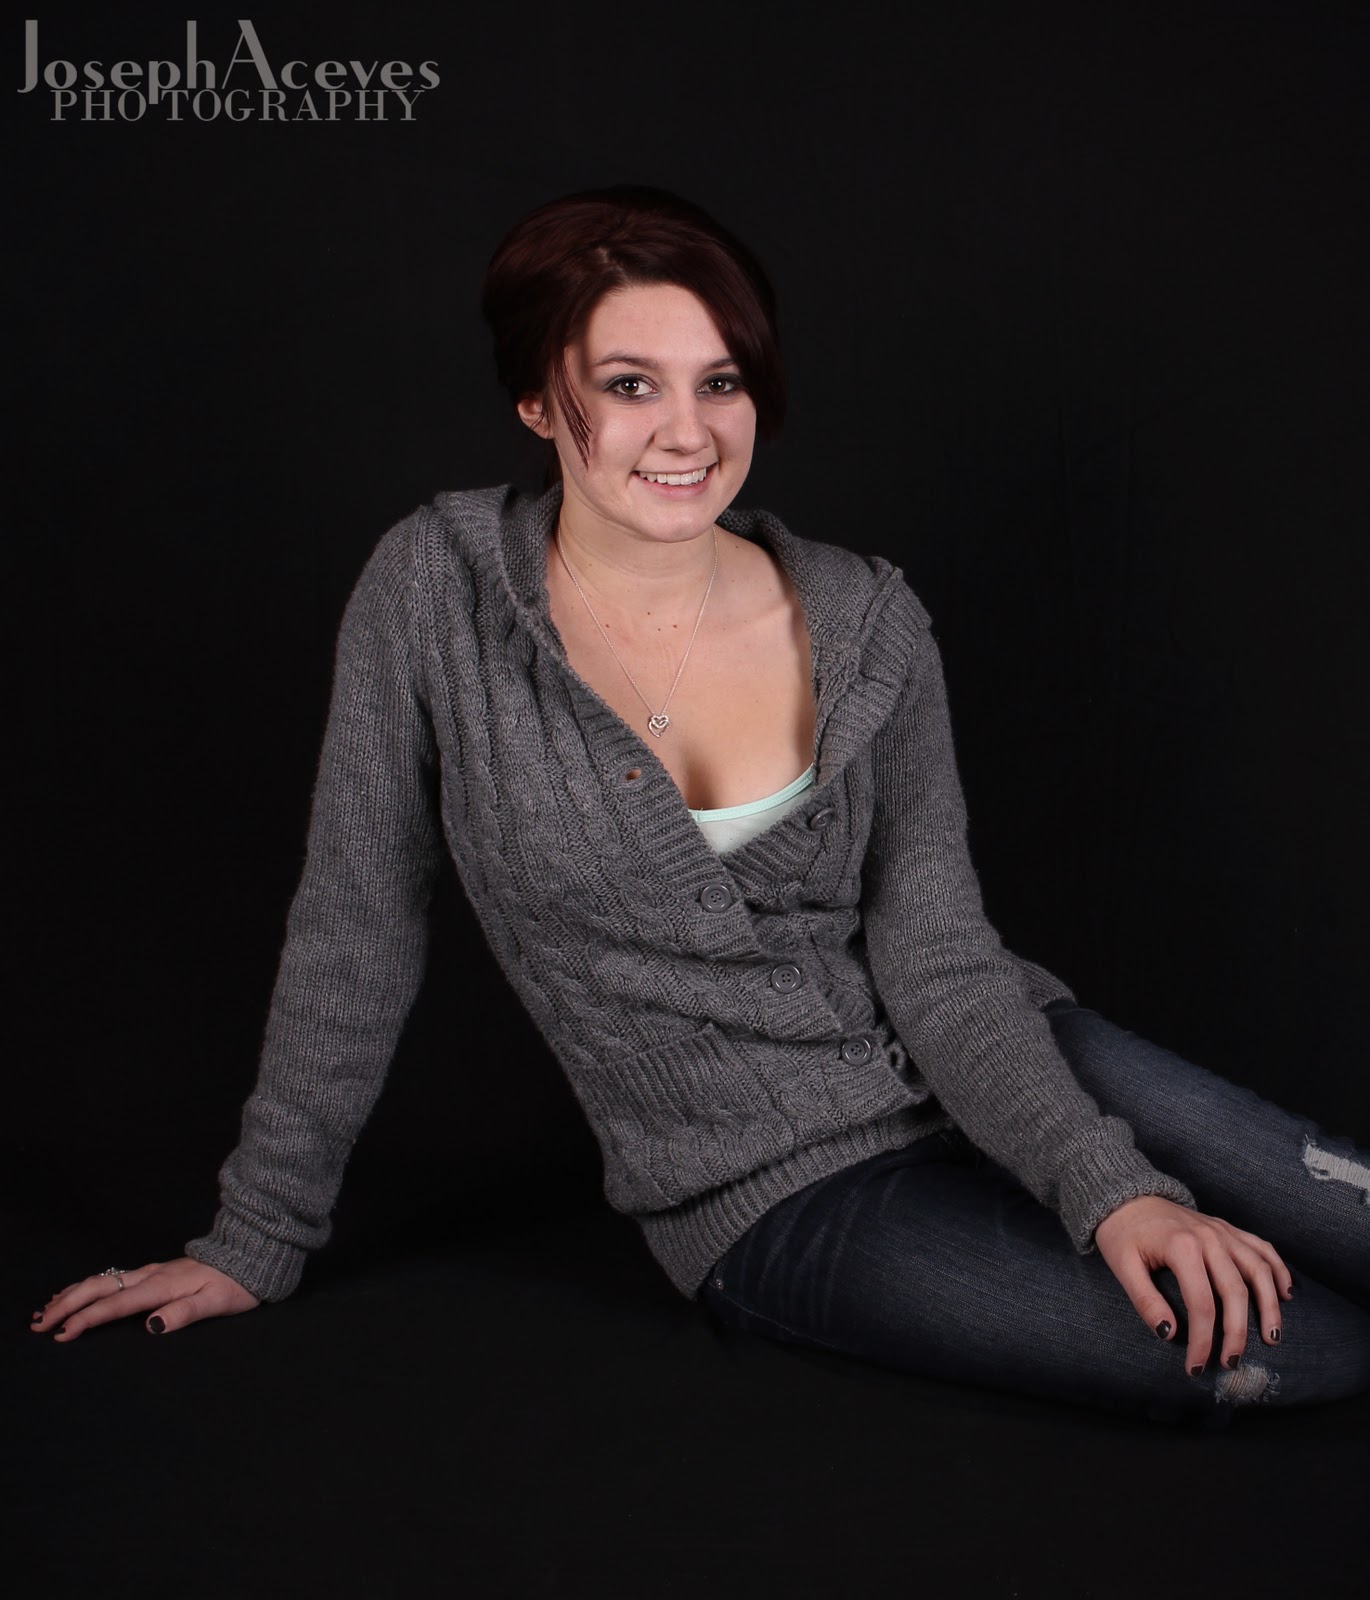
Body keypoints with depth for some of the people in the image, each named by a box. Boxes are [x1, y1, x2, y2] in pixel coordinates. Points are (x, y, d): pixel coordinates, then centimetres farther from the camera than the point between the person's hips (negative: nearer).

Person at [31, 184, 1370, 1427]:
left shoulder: (868, 624, -4)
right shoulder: (438, 593, -10)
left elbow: (939, 954, -6)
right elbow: (355, 928, -4)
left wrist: (1108, 1184, -21)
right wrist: (256, 1242, 2)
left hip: (989, 1081, 3)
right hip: (778, 1196, -3)